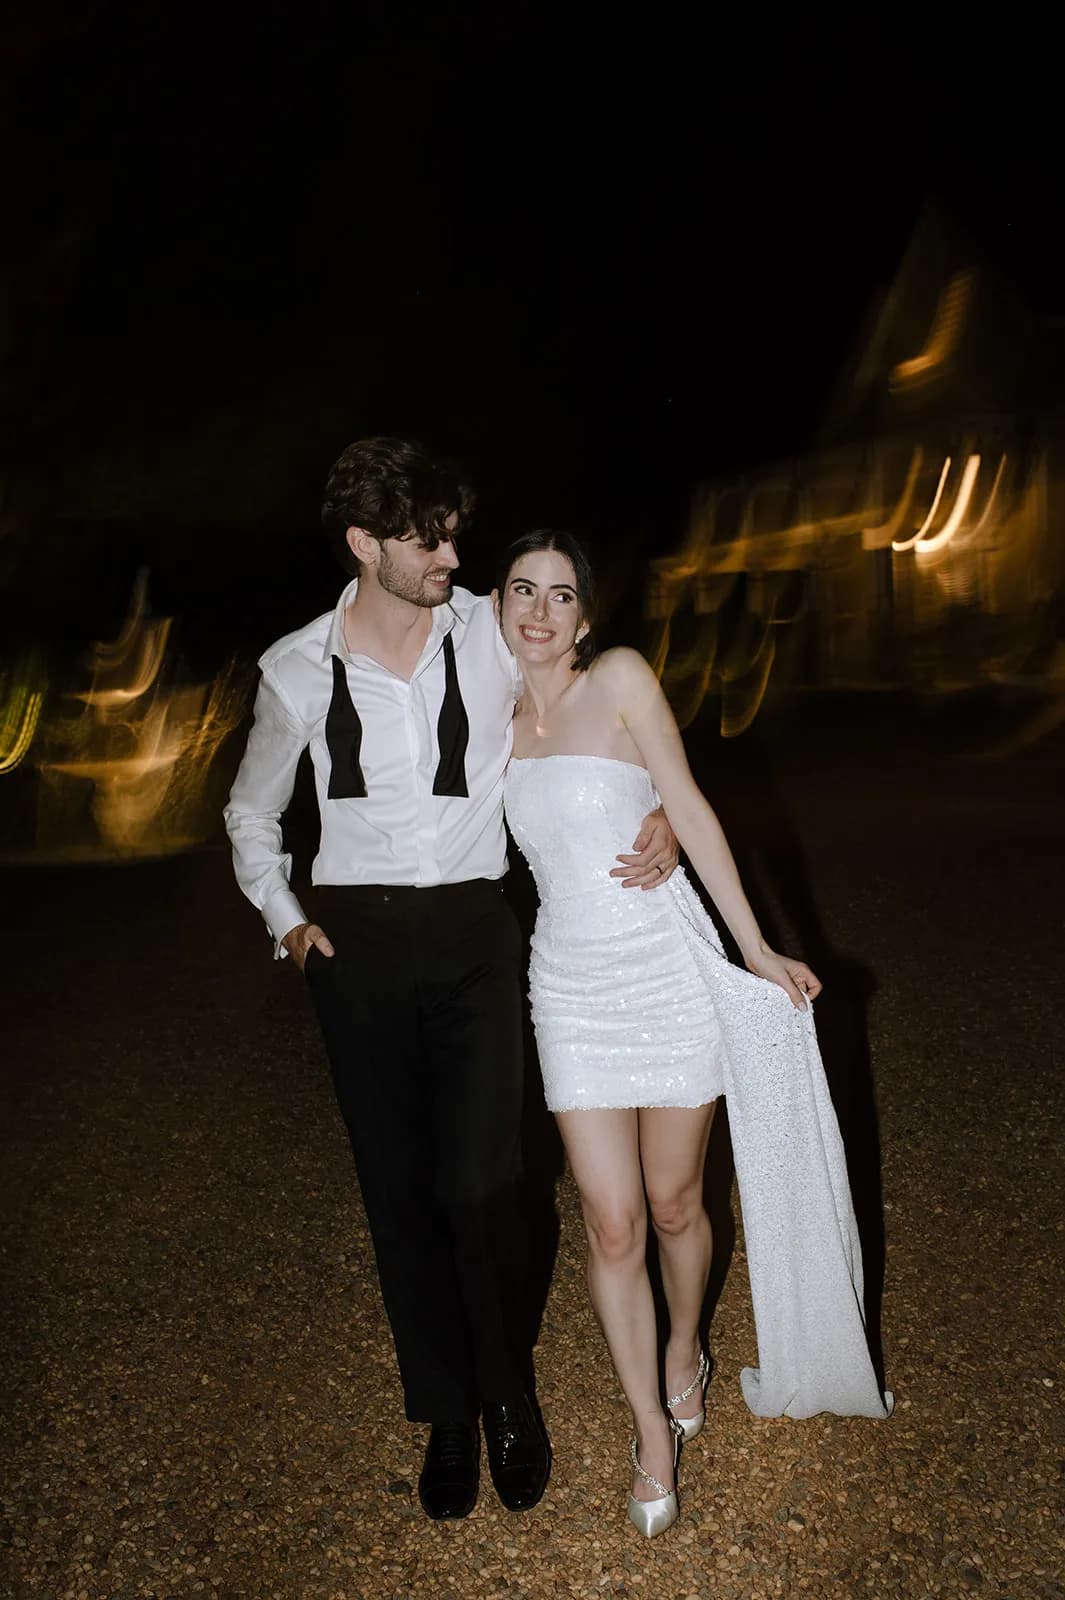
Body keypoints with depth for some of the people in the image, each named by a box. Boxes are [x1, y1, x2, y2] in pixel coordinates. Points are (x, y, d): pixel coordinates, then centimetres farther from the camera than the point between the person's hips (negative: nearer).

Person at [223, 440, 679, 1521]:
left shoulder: (496, 633, -3)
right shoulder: (296, 670, 0)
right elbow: (250, 811, 16)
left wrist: (666, 815, -8)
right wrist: (284, 921, 5)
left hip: (472, 935, -1)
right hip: (357, 945, 1)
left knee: (477, 1185, -5)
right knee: (399, 1188, 9)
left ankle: (509, 1400, 24)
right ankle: (447, 1414, 31)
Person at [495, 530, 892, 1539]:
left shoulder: (620, 677, -6)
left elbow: (690, 812, -6)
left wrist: (756, 948, -4)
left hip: (670, 970, -2)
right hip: (572, 985, 3)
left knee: (673, 1204, 12)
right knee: (612, 1222, 4)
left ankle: (684, 1356, 43)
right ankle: (653, 1436, 25)